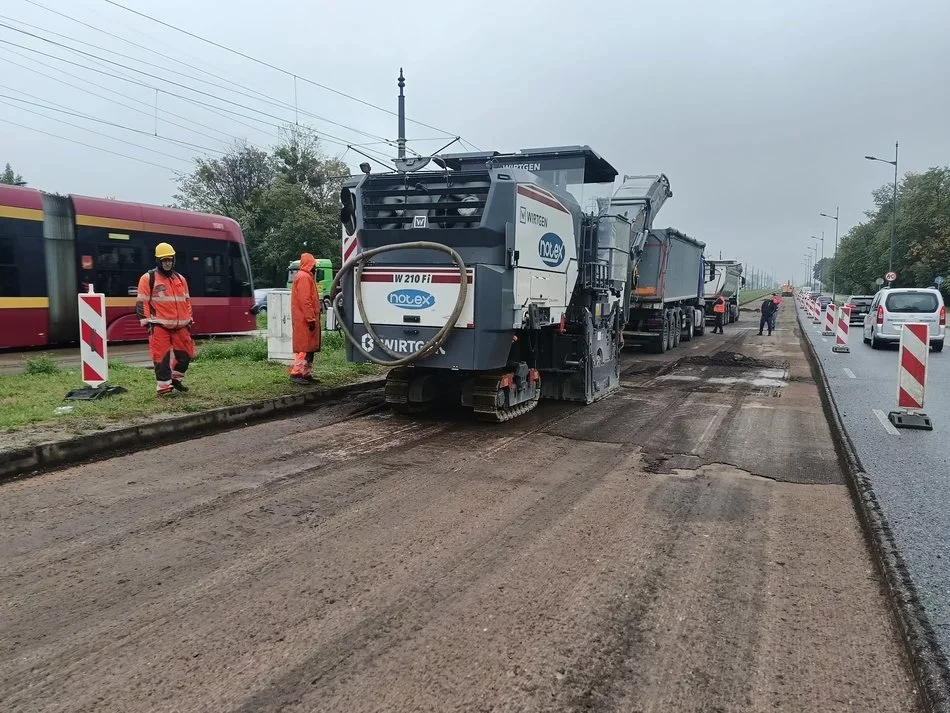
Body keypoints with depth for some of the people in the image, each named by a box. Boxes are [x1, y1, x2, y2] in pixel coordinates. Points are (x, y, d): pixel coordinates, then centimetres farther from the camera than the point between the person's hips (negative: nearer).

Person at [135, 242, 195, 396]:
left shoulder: (180, 279, 15)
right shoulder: (148, 278, -3)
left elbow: (187, 301, 21)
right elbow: (141, 302, -5)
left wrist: (189, 319, 17)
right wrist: (146, 322, -10)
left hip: (180, 325, 6)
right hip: (160, 326, -6)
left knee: (185, 354, 10)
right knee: (162, 357, -5)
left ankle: (175, 379, 30)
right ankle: (163, 387, 3)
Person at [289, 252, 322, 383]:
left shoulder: (306, 276, 20)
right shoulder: (304, 277, -13)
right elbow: (304, 300, -20)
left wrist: (312, 317, 20)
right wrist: (310, 318, -21)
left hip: (306, 318, 10)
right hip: (305, 319, -10)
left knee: (309, 347, 12)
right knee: (304, 347, -10)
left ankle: (306, 373, 16)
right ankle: (296, 373, -8)